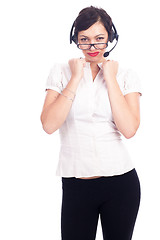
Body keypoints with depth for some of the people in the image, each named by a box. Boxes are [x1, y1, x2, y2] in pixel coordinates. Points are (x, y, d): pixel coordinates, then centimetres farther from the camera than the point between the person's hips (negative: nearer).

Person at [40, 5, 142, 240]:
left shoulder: (126, 75, 2)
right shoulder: (61, 71, 1)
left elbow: (129, 129, -13)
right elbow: (49, 125, -12)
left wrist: (110, 78, -10)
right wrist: (76, 78, -12)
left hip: (121, 183, 1)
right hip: (76, 183, 0)